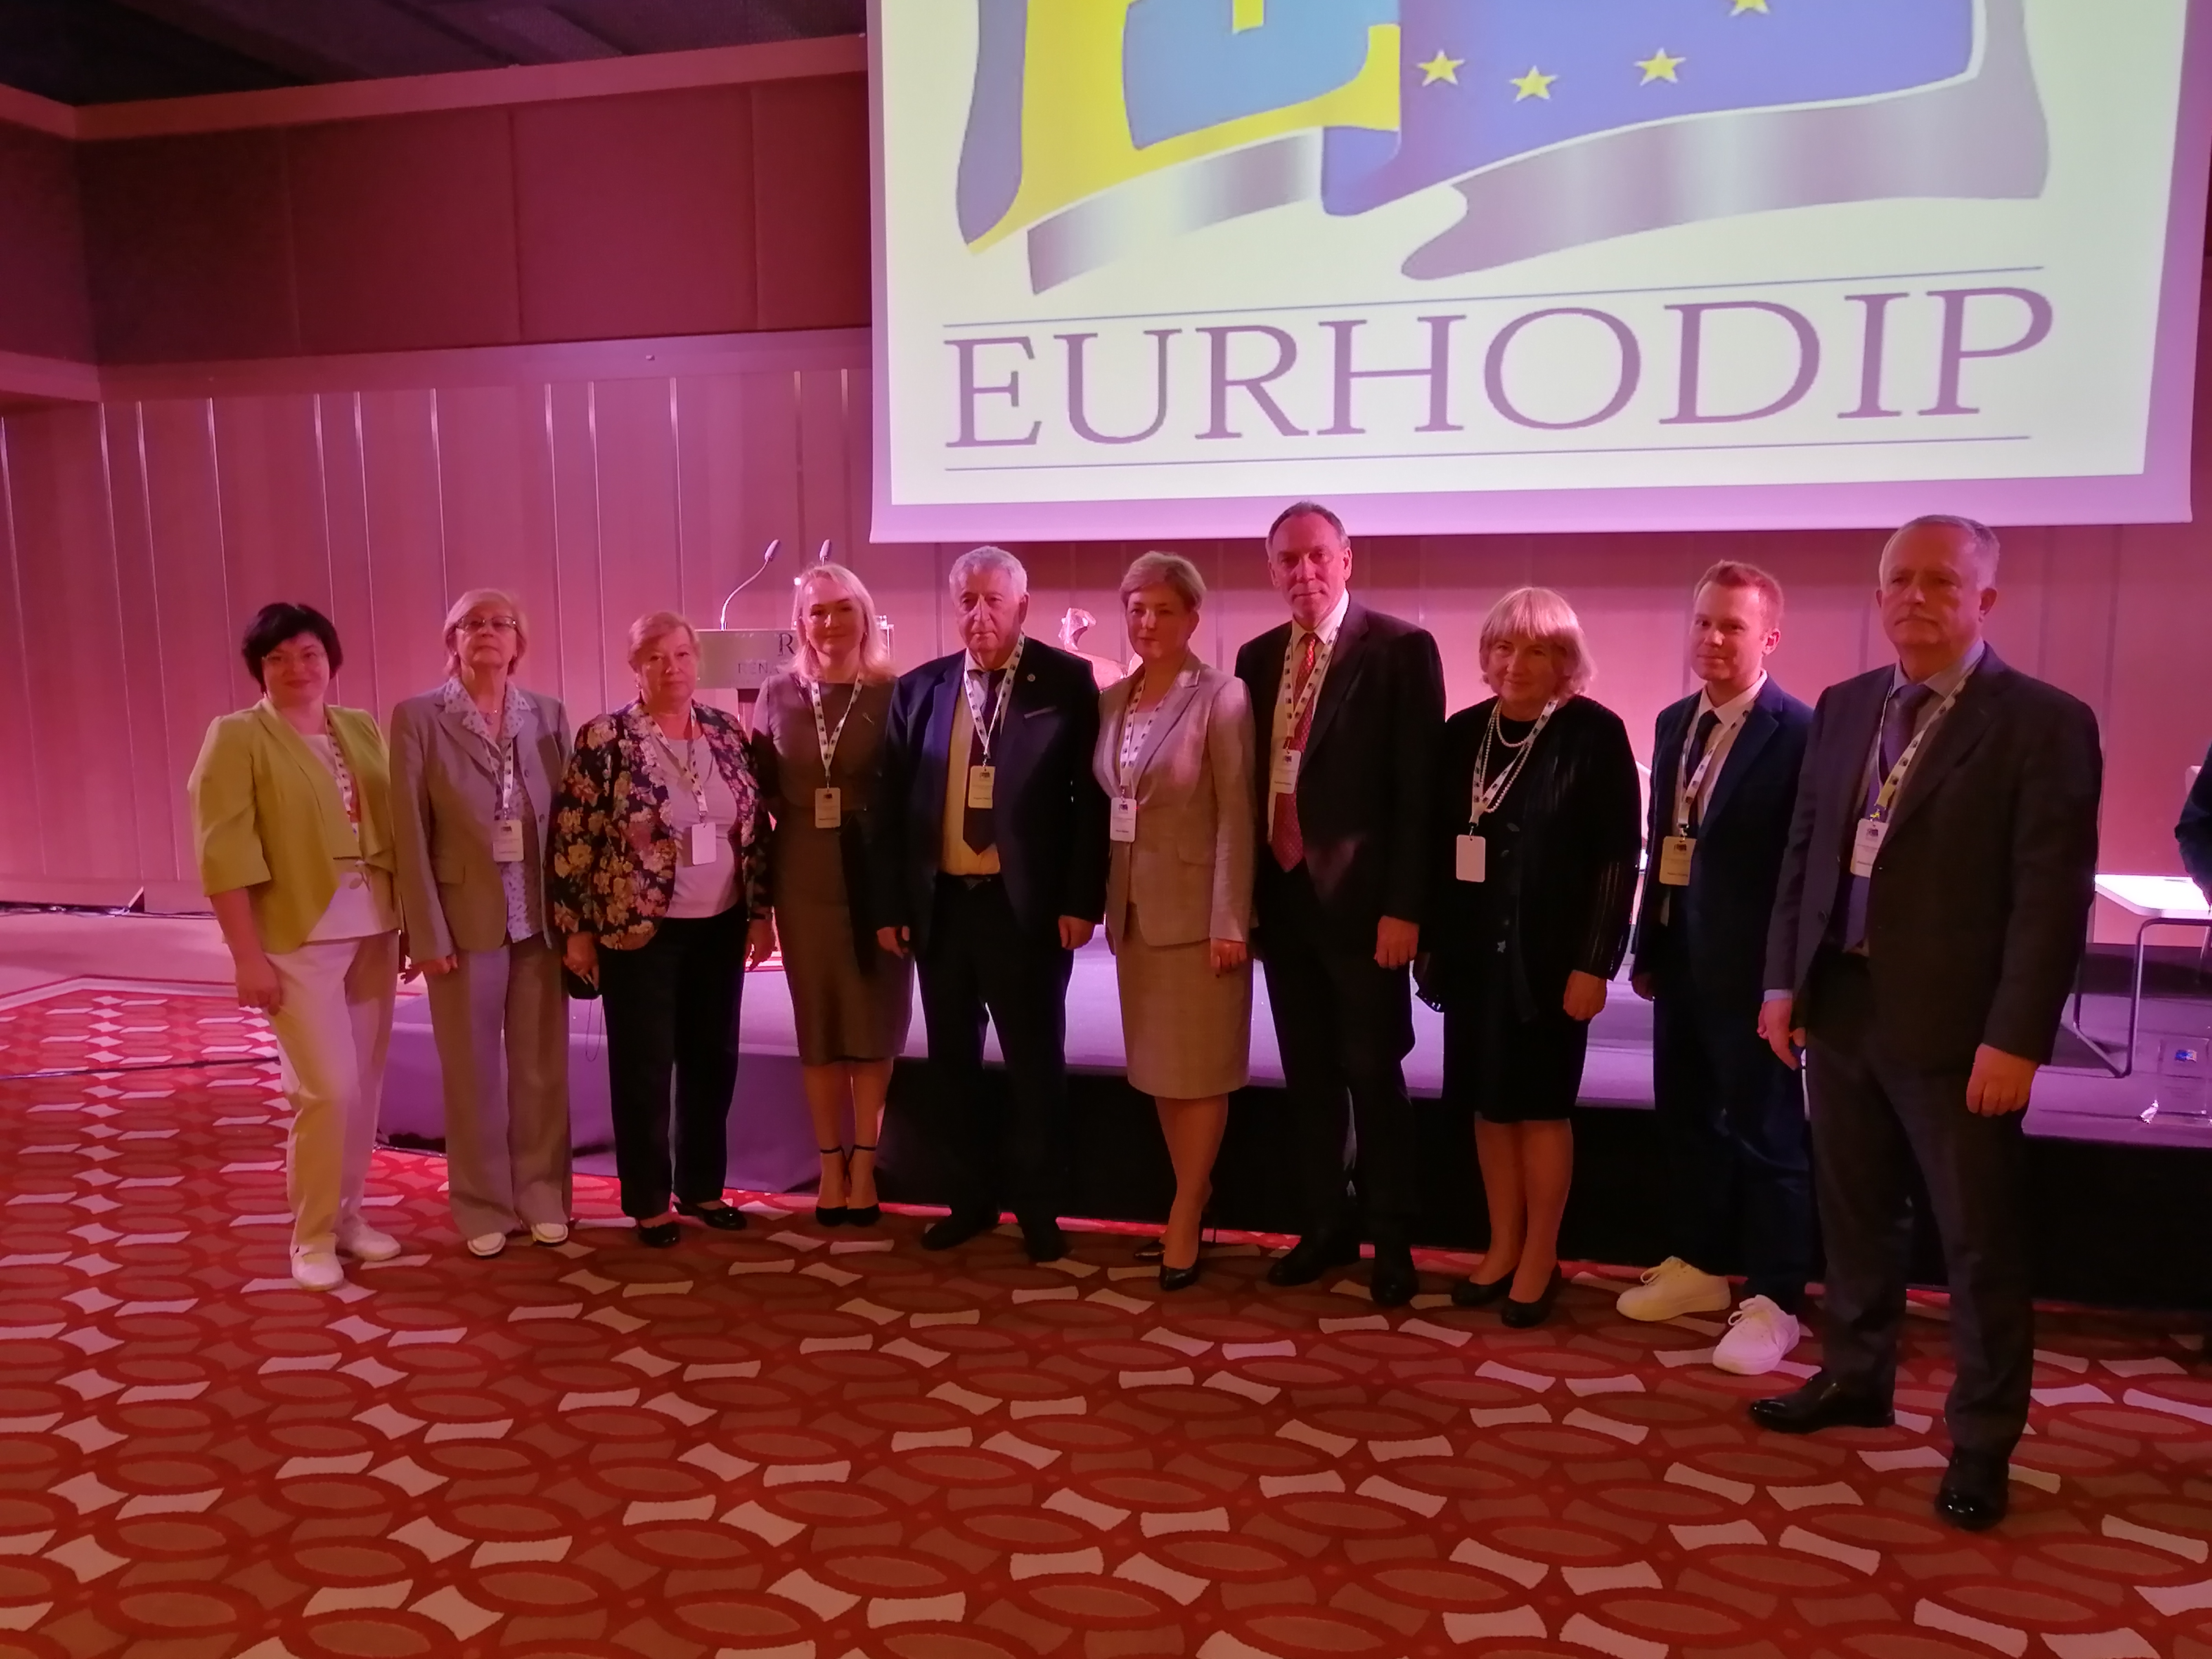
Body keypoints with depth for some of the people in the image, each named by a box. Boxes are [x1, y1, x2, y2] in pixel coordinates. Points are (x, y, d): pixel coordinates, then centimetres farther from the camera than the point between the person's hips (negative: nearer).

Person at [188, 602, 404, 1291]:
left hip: (373, 932, 5)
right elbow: (224, 855, -11)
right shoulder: (237, 737, -6)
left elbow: (395, 827, 11)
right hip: (298, 940, -5)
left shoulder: (362, 729, 9)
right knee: (329, 1090, -7)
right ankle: (312, 1237, 10)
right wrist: (249, 955, -15)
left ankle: (348, 1215, 26)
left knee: (365, 1085, 10)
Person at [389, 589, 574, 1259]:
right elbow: (410, 833, -6)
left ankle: (542, 1194, 24)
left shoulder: (549, 715, 6)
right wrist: (429, 934, -10)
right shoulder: (418, 718, -3)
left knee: (543, 1067, 9)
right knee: (473, 1073, 8)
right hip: (466, 921, -2)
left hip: (542, 920, 2)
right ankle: (484, 1205, 22)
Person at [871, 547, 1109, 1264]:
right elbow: (890, 804, 7)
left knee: (1036, 1064, 7)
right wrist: (889, 905, 4)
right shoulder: (919, 689, 6)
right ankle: (971, 1199, 30)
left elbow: (1092, 798, -6)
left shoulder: (1066, 682, -4)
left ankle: (1039, 1210, 23)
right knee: (951, 1063, 14)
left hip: (1027, 906, -4)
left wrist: (1082, 900, -11)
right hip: (941, 905, 4)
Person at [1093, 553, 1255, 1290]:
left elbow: (1237, 818, -13)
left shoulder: (1222, 697, -10)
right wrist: (1100, 901, 8)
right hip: (1133, 910, 6)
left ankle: (1185, 1220, 13)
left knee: (1198, 1069, 3)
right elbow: (1106, 805, 12)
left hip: (1196, 909, -6)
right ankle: (1195, 1193, 27)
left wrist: (1230, 922, -17)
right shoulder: (1111, 701, 9)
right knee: (1159, 1067, 13)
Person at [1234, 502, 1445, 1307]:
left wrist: (1403, 905, -17)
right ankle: (1325, 1228, 27)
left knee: (1373, 1076, 5)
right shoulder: (1258, 657, 11)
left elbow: (1417, 787, -12)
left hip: (1360, 901, -5)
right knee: (1307, 1075, 14)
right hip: (1282, 897, 5)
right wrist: (1247, 886, 6)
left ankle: (1390, 1242, 20)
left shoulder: (1401, 648, -7)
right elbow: (1251, 778, 11)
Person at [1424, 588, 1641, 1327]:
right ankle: (1503, 1247, 25)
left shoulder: (1596, 734, -8)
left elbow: (1619, 857, -10)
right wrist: (1429, 939, 7)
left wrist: (1594, 963, -14)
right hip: (1474, 950, 5)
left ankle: (1541, 1258, 18)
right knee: (1488, 1103, 11)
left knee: (1540, 1104, 5)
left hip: (1549, 955, -5)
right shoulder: (1463, 733, 6)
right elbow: (1438, 845, 9)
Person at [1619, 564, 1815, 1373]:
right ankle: (1699, 1264, 34)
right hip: (1681, 962, 8)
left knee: (1766, 1133, 5)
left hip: (1754, 968, -8)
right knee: (1686, 1119, 18)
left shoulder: (1799, 733, -15)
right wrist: (1647, 947, 13)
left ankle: (1774, 1301, 17)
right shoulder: (1675, 723, 9)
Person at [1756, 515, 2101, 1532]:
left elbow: (2053, 897, -13)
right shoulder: (1842, 709, 9)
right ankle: (1855, 1377, 37)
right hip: (1841, 1007, 6)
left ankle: (1981, 1441, 22)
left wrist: (2016, 1039, -18)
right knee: (1855, 1215, 19)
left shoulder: (2044, 722, -9)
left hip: (1954, 1027, -5)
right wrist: (1783, 981, 5)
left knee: (1980, 1242, 7)